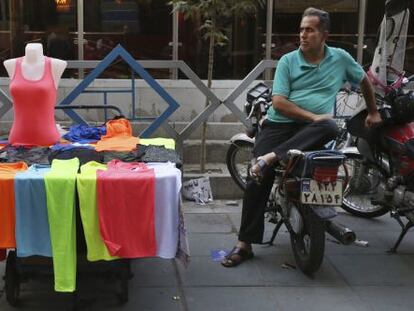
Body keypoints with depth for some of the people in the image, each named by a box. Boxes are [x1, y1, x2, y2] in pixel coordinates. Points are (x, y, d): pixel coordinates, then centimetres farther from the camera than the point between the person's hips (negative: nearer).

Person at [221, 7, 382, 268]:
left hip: (311, 128, 1)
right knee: (259, 179, -19)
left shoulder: (340, 58, 9)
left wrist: (373, 112, 34)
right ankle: (244, 244, -12)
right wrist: (312, 116, -14)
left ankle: (270, 157, -38)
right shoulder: (288, 61, 4)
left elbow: (364, 80, 28)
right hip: (279, 124, -1)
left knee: (330, 128, -36)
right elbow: (278, 102, -6)